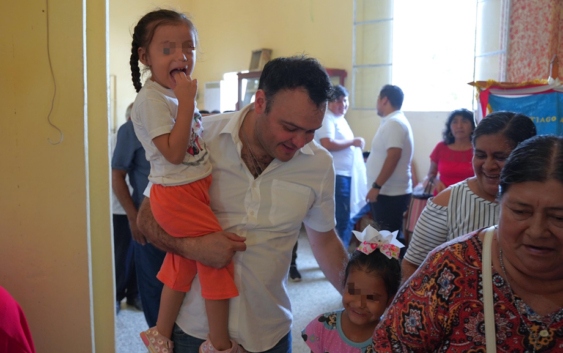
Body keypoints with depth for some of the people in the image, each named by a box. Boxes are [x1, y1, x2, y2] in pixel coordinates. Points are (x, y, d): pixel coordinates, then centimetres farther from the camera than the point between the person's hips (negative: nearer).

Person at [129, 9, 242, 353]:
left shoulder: (176, 92, 12)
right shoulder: (151, 98, -16)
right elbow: (173, 152, -24)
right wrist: (187, 102, -23)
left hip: (196, 189, 10)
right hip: (178, 195, -9)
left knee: (184, 259, 19)